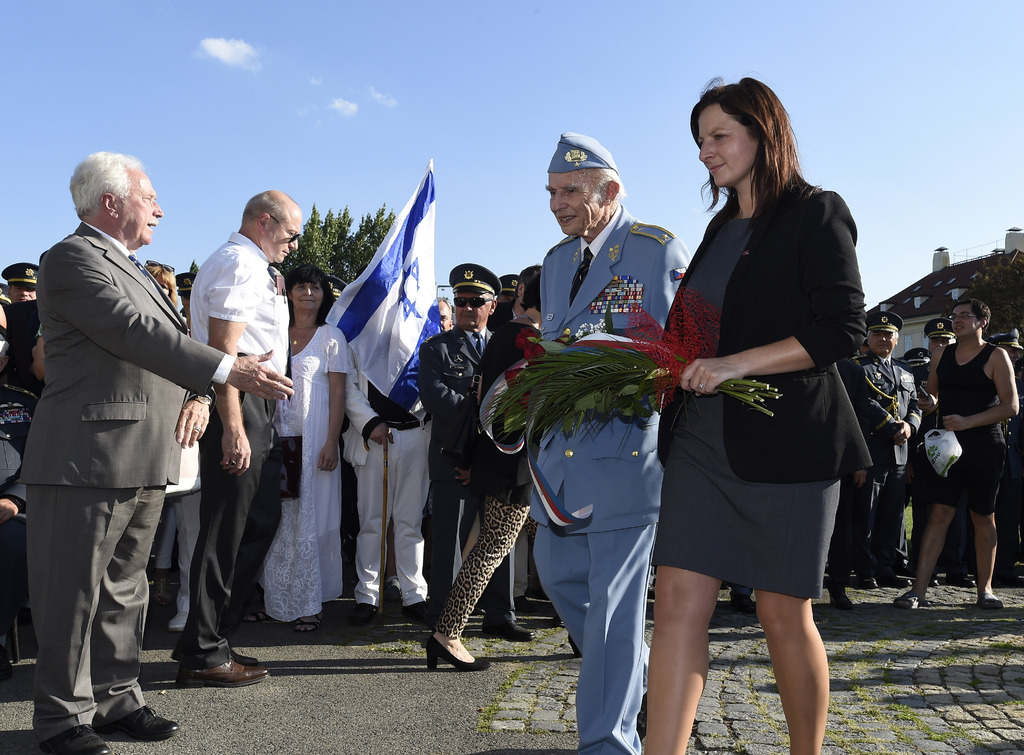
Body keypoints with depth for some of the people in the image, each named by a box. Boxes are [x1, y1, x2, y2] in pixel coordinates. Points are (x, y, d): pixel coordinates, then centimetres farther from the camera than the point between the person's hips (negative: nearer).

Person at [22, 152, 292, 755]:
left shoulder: (133, 268, 20)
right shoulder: (73, 259, -9)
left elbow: (172, 338, 16)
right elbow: (138, 333, -21)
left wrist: (198, 396, -4)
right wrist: (229, 370, -25)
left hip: (145, 459, 10)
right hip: (88, 457, -9)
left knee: (125, 587, 17)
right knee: (73, 592, 1)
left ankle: (116, 699, 29)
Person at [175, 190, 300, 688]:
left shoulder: (253, 268, 23)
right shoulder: (240, 263, -10)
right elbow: (223, 348, -21)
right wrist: (233, 428, -26)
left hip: (255, 409, 11)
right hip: (240, 407, -11)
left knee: (260, 522, 15)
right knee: (226, 531, -5)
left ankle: (211, 639, 24)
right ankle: (203, 655, 5)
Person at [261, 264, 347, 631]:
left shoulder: (331, 336, 1)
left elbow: (338, 393, -3)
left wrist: (331, 442, -12)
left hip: (314, 437, -3)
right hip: (278, 435, 4)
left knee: (310, 516, -3)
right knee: (278, 516, 5)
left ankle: (309, 602, 3)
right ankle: (276, 597, 16)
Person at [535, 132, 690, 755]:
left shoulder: (659, 252, -5)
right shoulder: (556, 261, 16)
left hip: (627, 451, -8)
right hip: (562, 447, 8)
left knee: (614, 597, -4)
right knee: (559, 575, 16)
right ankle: (638, 677, 38)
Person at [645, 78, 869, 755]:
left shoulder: (816, 214, -2)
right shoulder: (722, 228, 19)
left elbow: (842, 329, -12)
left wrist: (736, 364, -19)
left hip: (788, 439, -6)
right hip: (704, 437, 6)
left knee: (784, 615, 4)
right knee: (679, 600, -4)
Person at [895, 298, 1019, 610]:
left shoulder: (996, 357, -2)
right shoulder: (941, 355, 11)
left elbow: (1011, 406, -9)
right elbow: (932, 395, 21)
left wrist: (968, 422, -18)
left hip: (985, 446, -3)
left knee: (983, 518, 7)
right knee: (939, 515, -4)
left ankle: (985, 589, 19)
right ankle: (919, 590, -7)